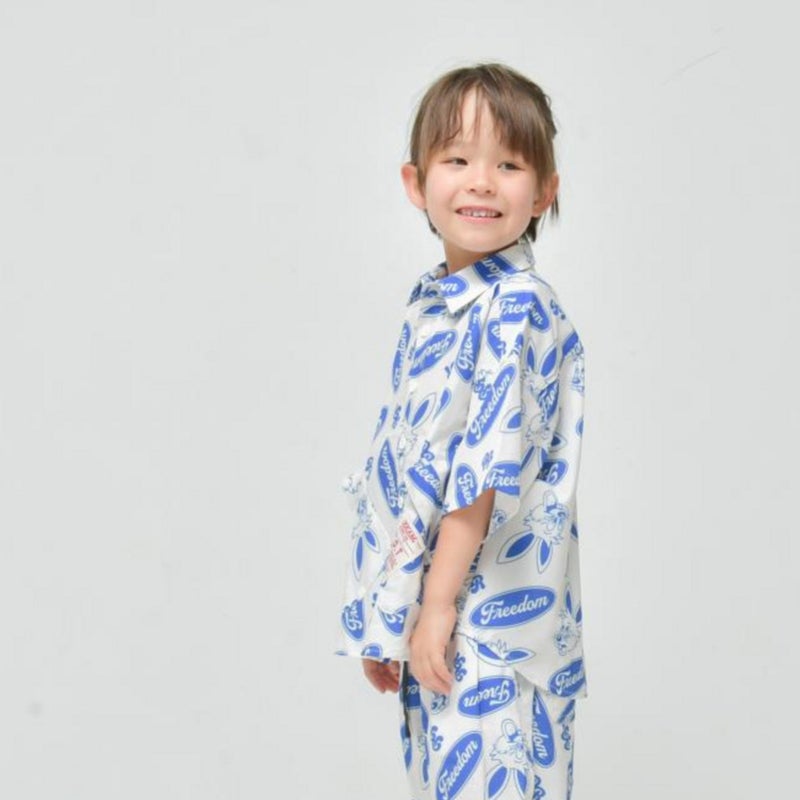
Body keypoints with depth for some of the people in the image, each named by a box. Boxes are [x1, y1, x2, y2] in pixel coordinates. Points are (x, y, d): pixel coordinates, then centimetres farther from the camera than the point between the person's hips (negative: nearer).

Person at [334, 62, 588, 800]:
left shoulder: (518, 308, -16)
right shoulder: (435, 303, 9)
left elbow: (488, 470, -19)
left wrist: (439, 602, -17)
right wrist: (387, 614, 16)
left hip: (489, 616, -8)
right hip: (430, 604, 8)